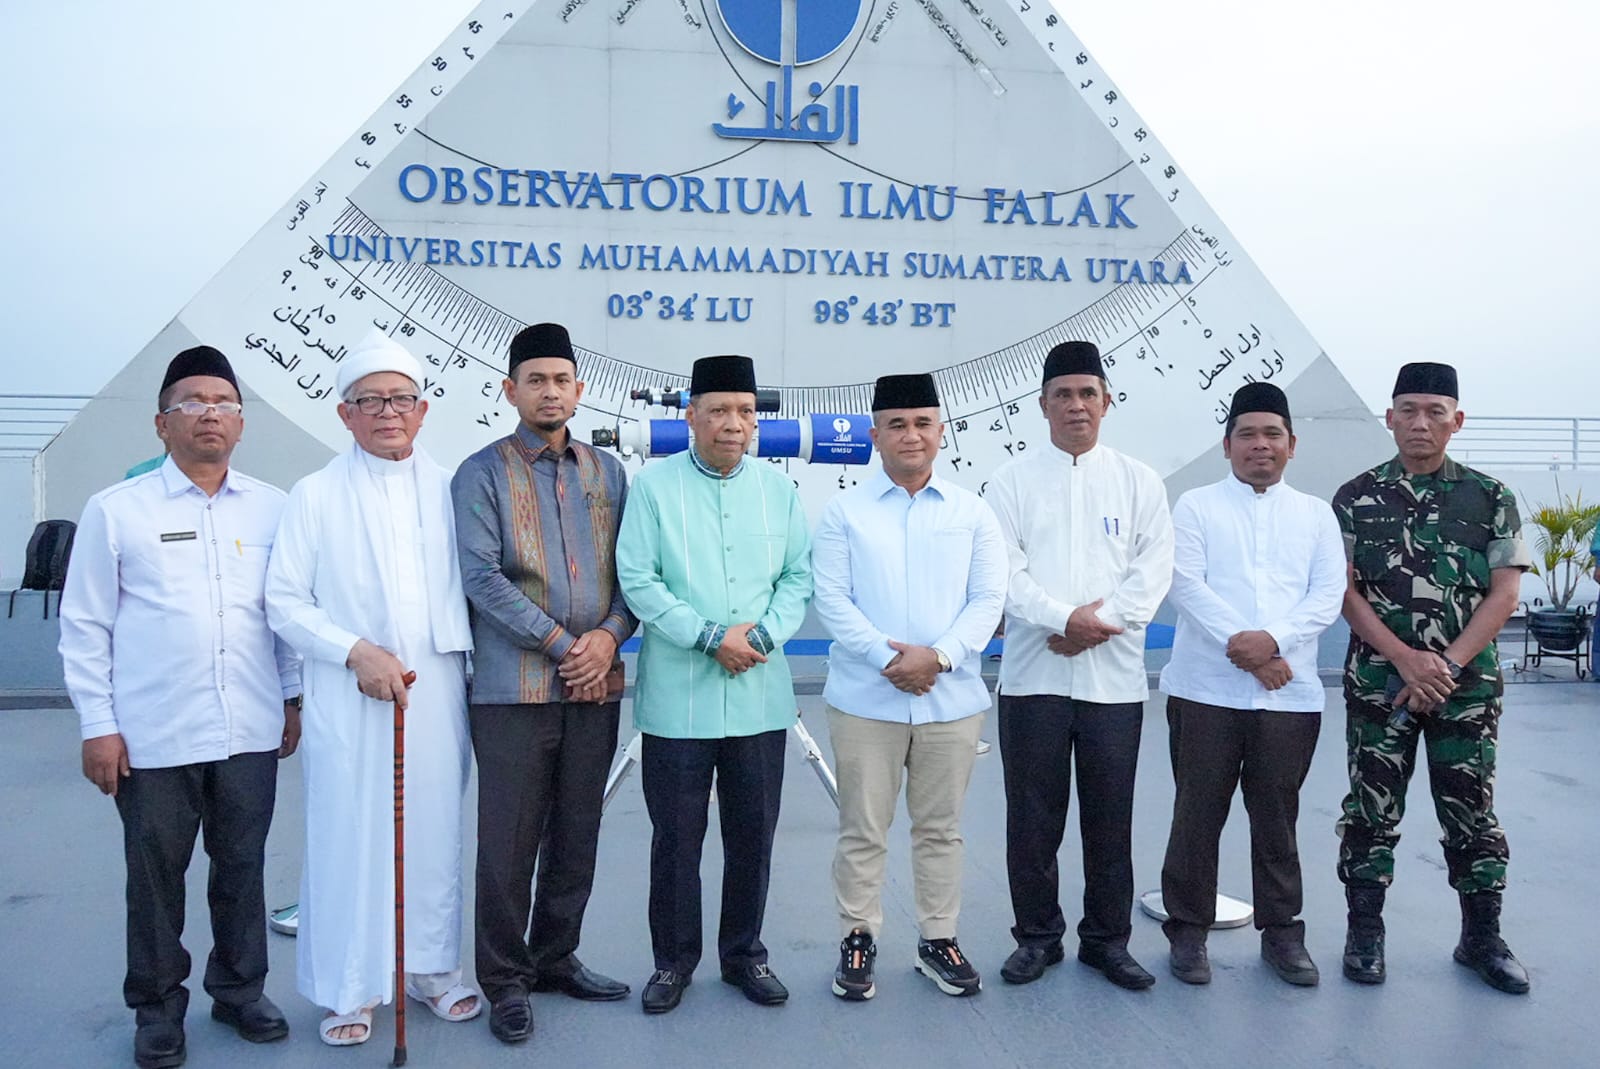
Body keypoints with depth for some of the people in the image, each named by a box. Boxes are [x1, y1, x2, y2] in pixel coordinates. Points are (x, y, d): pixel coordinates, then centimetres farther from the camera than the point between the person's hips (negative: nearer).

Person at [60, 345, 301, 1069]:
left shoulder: (273, 508, 6)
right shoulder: (116, 511, 0)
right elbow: (84, 626, 1)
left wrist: (292, 699, 10)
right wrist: (98, 726, -3)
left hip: (250, 733, 2)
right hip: (152, 737, -2)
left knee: (243, 869, 13)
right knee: (155, 877, 10)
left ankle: (239, 990, 32)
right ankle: (158, 1009, 28)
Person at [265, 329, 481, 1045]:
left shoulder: (449, 491, 9)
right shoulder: (315, 496, 2)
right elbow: (283, 601, -1)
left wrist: (464, 658, -1)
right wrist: (357, 652, -12)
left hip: (437, 692, 3)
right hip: (349, 698, -2)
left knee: (435, 835, 10)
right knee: (349, 838, 1)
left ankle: (429, 967, 26)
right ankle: (348, 989, 17)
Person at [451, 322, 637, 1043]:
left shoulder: (606, 472, 12)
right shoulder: (482, 474, -1)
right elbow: (483, 577, -11)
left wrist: (608, 637, -9)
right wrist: (563, 645, -14)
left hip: (595, 685, 4)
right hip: (514, 687, -4)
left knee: (577, 835, 13)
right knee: (509, 841, 2)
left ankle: (556, 958, 30)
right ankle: (505, 981, 18)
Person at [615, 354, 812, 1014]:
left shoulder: (778, 489, 8)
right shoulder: (654, 486, -2)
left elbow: (799, 577, 7)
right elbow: (637, 579, -8)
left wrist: (763, 634, -11)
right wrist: (710, 638, -15)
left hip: (760, 696, 3)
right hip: (678, 699, -3)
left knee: (753, 834, 11)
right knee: (677, 836, 7)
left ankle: (743, 953, 29)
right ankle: (673, 960, 24)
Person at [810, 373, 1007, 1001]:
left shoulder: (971, 512, 7)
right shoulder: (845, 511, 3)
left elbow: (989, 598, 1)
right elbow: (831, 600, -4)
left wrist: (938, 655, -14)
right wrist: (887, 658, -16)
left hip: (952, 700, 2)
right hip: (866, 700, -1)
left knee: (940, 828, 12)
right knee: (863, 829, 6)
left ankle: (938, 939, 26)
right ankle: (858, 938, 21)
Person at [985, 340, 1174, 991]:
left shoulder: (1139, 482, 9)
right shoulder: (1013, 480, 5)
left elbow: (1153, 571, 0)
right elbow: (1004, 571, -5)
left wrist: (1100, 621, -14)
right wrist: (1064, 618, -17)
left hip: (1114, 677, 1)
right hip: (1033, 675, -1)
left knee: (1111, 817, 8)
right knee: (1033, 816, 6)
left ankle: (1107, 939, 23)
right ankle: (1037, 936, 21)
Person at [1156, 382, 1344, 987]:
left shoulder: (1315, 514, 13)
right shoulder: (1196, 507, 6)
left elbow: (1329, 594, 2)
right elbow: (1188, 586, -6)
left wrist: (1273, 639, -14)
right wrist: (1242, 649, -16)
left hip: (1291, 693, 2)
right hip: (1206, 689, -2)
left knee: (1277, 816, 10)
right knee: (1198, 815, 4)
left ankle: (1282, 931, 24)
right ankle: (1188, 930, 17)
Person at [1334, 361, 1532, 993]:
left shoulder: (1490, 498, 3)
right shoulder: (1357, 498, 1)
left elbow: (1504, 593, -1)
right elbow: (1345, 592, -3)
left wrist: (1448, 664, -13)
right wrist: (1406, 659, -15)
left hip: (1468, 682, 1)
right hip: (1379, 680, -1)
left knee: (1472, 809, 8)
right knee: (1372, 807, 6)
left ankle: (1482, 938, 23)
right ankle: (1365, 934, 17)